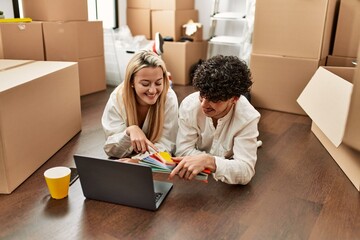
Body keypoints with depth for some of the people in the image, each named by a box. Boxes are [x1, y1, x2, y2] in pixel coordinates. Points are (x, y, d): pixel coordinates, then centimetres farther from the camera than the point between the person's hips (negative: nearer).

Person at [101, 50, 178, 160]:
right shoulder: (117, 99, -18)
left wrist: (137, 160, -32)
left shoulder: (169, 98, -19)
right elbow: (111, 150, -15)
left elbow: (166, 143, -16)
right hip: (122, 162, -1)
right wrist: (129, 131, -35)